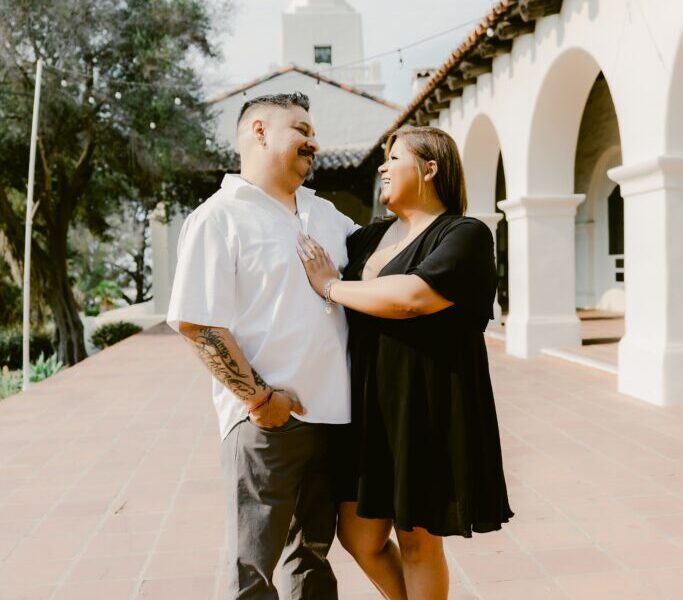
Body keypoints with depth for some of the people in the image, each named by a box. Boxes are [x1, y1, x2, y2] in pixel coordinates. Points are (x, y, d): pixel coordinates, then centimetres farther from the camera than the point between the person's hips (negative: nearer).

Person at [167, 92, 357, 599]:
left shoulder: (324, 212, 14)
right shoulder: (220, 217, -8)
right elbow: (194, 321, -14)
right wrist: (258, 396, -17)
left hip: (331, 411, 7)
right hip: (269, 418, -7)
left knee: (314, 551, 19)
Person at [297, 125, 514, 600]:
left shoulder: (465, 236, -9)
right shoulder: (371, 238, 12)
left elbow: (410, 297, -25)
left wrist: (330, 286, -14)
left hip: (426, 407, -6)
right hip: (370, 405, 7)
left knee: (418, 541, 6)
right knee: (359, 535, 11)